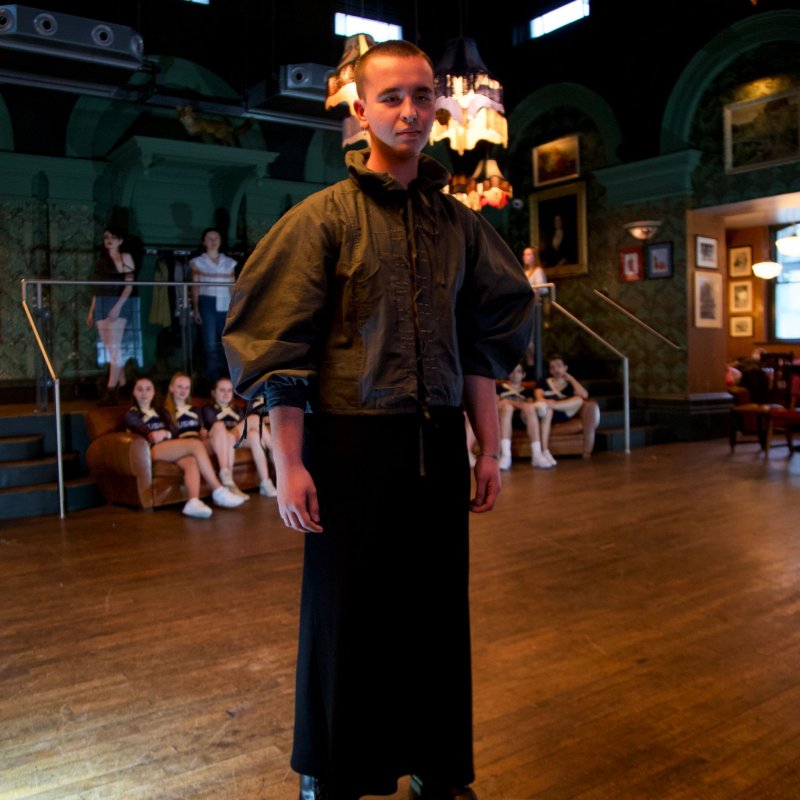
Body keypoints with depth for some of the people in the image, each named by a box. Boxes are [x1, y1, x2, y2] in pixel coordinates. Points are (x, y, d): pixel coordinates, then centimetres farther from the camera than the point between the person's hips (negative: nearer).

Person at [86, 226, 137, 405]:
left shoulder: (125, 257, 0)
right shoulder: (101, 260, 18)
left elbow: (129, 285, -8)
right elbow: (97, 287, 18)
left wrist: (118, 306, -19)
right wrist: (91, 310, 13)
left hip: (117, 304, -7)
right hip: (101, 305, 7)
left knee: (114, 347, -11)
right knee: (109, 348, 8)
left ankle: (111, 390, -13)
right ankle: (121, 382, 18)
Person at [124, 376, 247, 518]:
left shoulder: (161, 411, 30)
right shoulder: (131, 414, 17)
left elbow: (175, 431, 10)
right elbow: (148, 434, -3)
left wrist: (165, 433, -12)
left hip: (171, 448, 5)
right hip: (152, 450, -5)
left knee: (192, 462, -33)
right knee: (196, 444, -29)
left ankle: (194, 502, -56)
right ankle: (218, 492, -33)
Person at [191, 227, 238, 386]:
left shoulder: (229, 262, 14)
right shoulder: (198, 262, 7)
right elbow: (195, 287, 4)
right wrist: (196, 310, -4)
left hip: (225, 305, 3)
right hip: (207, 303, -2)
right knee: (211, 341, -7)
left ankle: (223, 374, 14)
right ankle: (213, 376, -2)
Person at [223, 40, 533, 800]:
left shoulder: (459, 222, 9)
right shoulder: (325, 215, -3)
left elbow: (482, 344, 12)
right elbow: (278, 348, -7)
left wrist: (488, 448, 9)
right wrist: (289, 463, -12)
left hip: (439, 444, 4)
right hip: (353, 443, -4)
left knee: (437, 610, 13)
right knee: (346, 613, 8)